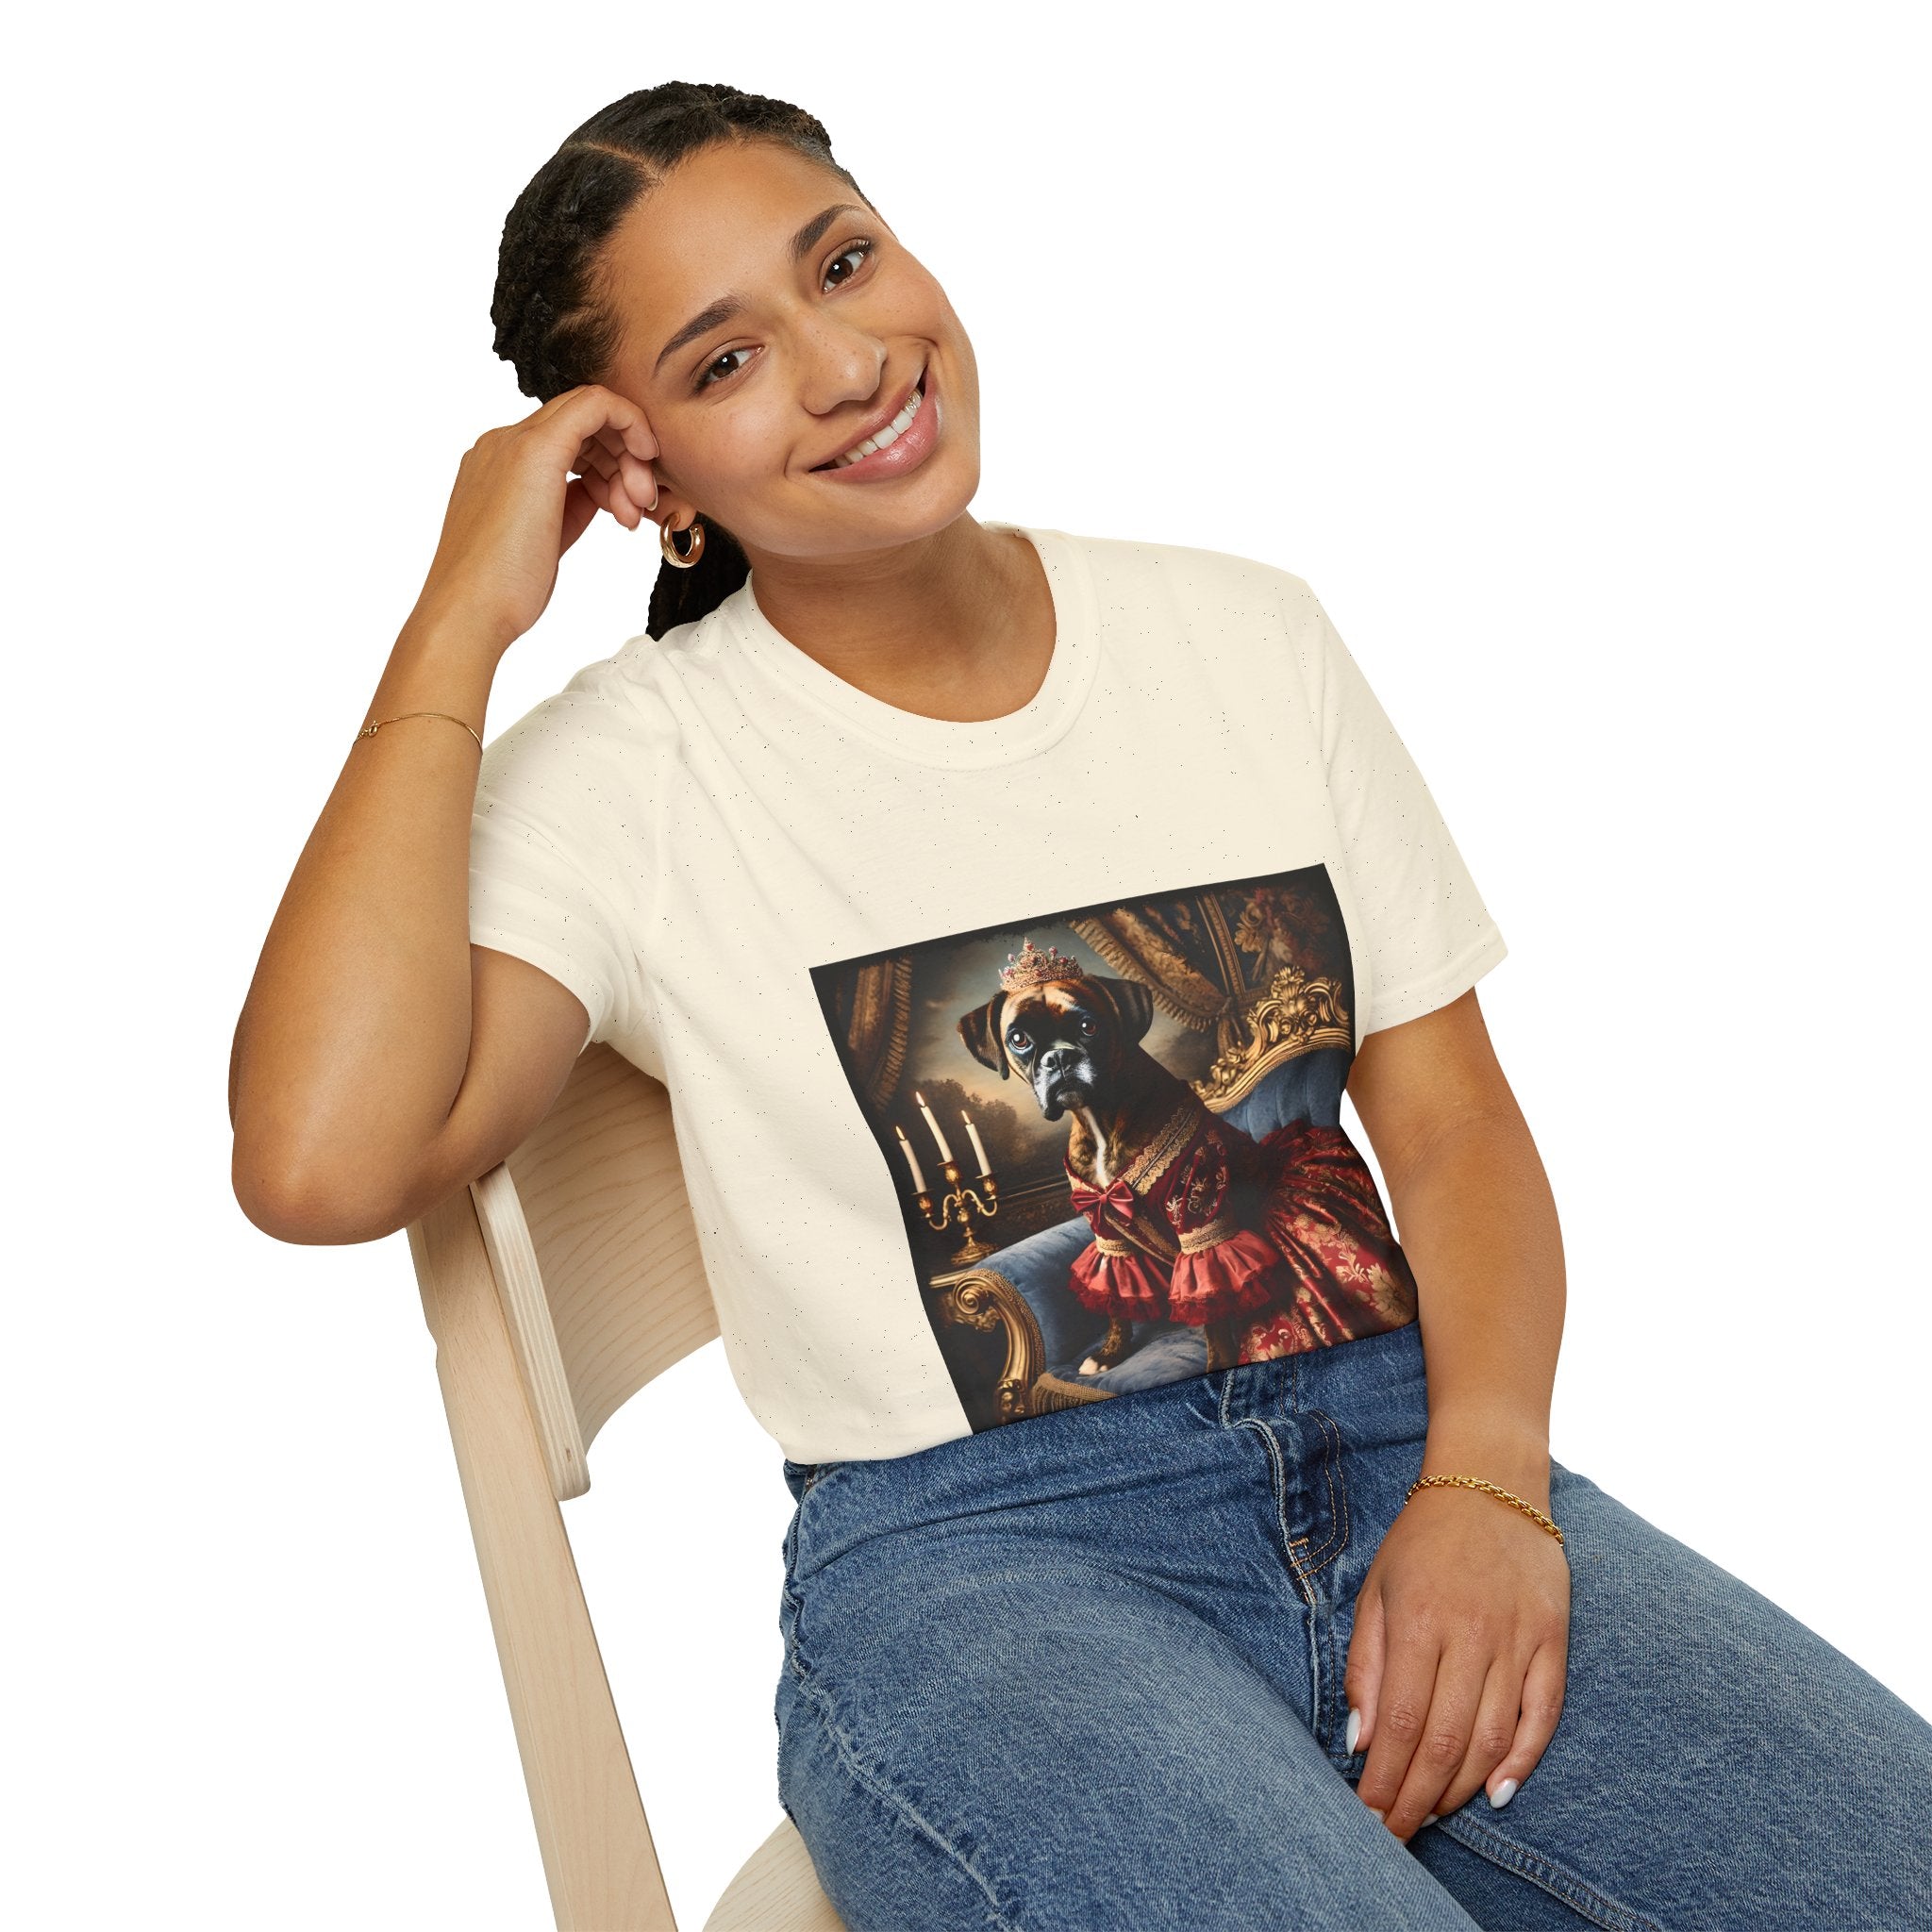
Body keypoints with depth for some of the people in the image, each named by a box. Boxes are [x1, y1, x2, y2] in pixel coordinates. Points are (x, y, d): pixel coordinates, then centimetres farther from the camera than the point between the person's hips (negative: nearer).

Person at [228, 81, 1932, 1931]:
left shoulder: (1244, 635, 11)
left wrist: (1485, 1481, -9)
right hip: (968, 1562, -3)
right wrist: (459, 623, -11)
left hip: (1399, 1452, 4)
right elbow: (321, 1163, -18)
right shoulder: (626, 774, -1)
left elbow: (1452, 1113, 10)